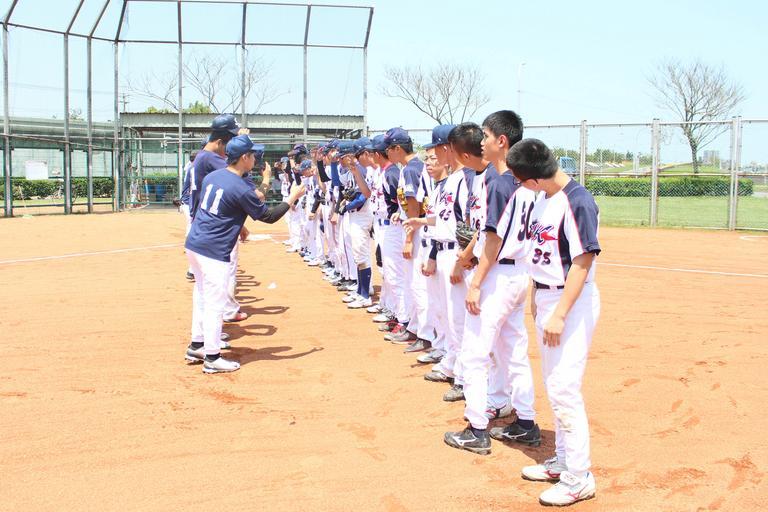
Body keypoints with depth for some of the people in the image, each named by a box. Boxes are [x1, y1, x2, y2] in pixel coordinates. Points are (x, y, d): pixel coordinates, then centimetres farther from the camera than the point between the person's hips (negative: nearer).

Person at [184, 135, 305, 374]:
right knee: (215, 303, -1)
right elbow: (269, 216, -9)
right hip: (214, 252, -9)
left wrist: (238, 225, 27)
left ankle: (196, 346, 28)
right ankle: (212, 358, 5)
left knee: (202, 296, 20)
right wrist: (292, 197, 3)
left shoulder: (210, 176, 9)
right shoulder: (242, 189, -16)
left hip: (193, 244, 9)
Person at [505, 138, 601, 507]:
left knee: (564, 389, -7)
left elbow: (583, 262, -22)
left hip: (572, 302, -9)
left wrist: (559, 314, -24)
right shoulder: (543, 198, 8)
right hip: (544, 297, 9)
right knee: (553, 385, 16)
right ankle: (562, 460, 30)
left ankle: (579, 478, 5)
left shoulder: (578, 203, -19)